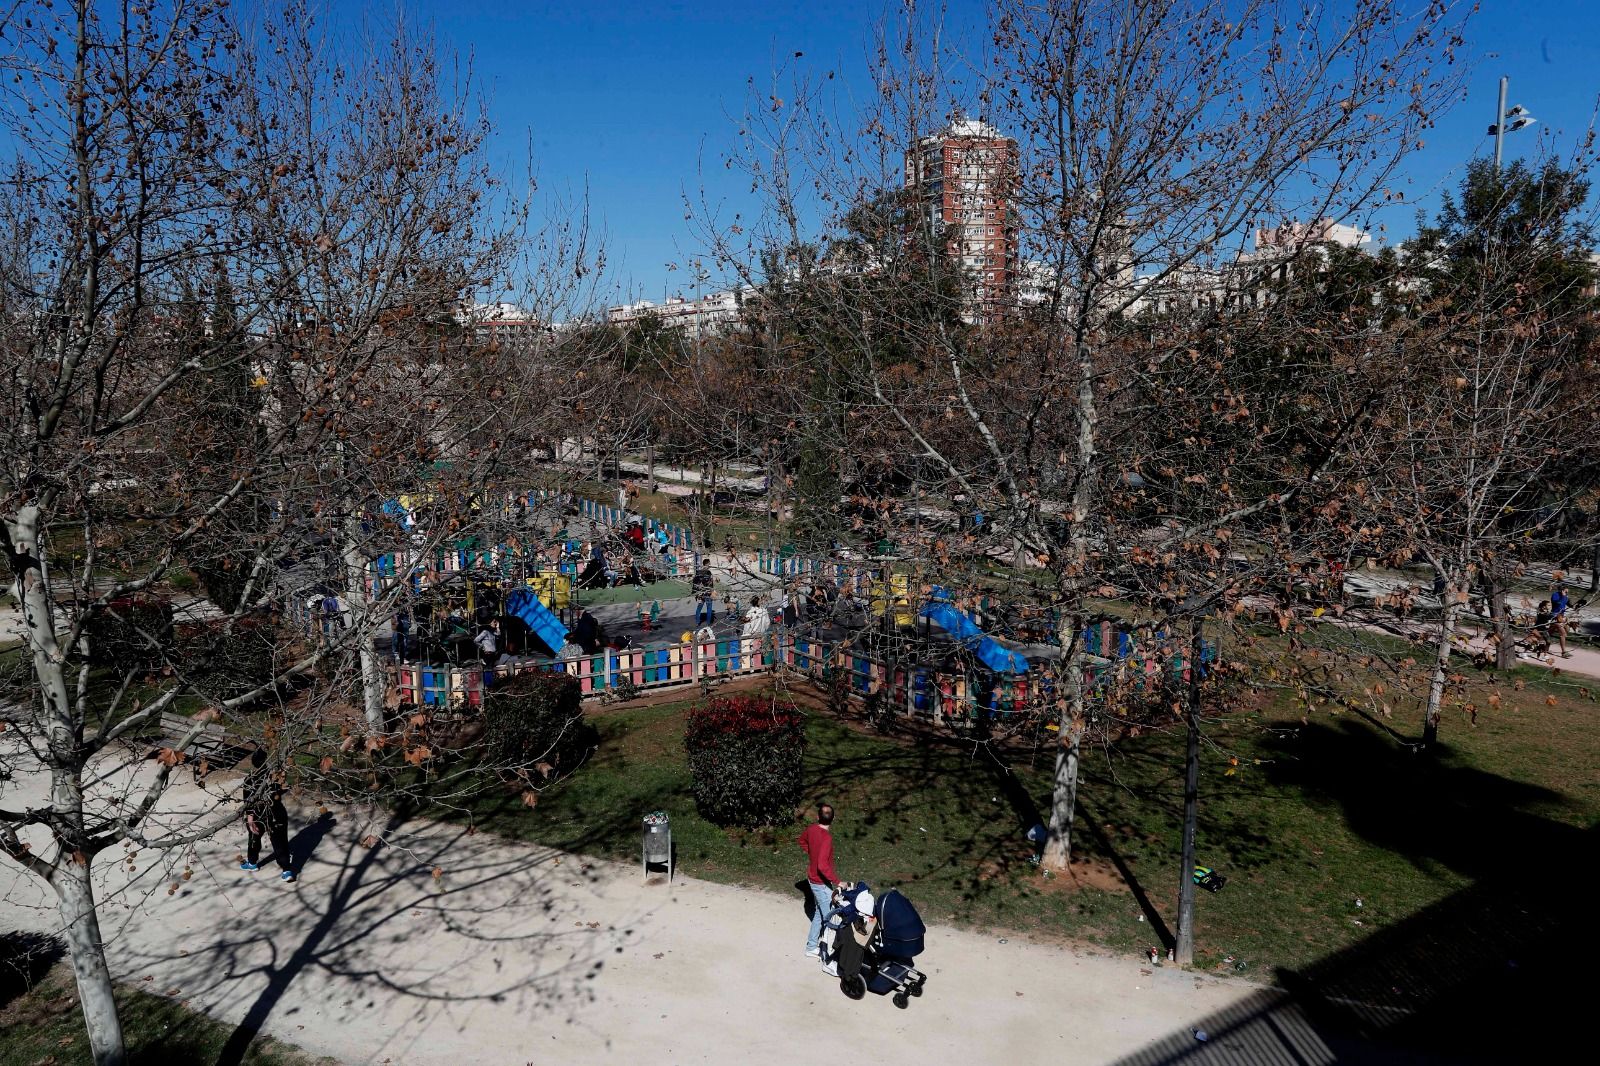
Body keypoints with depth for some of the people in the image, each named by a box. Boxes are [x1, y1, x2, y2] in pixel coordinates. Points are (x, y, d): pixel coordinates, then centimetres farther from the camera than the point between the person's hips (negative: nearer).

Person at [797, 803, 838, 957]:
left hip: (813, 878, 8)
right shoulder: (826, 837, -31)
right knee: (829, 918, 4)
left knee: (819, 913, 22)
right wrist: (837, 881, -27)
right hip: (821, 883, -8)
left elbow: (802, 841, 17)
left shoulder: (811, 828, -6)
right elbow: (822, 865, -36)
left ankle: (811, 947, 33)